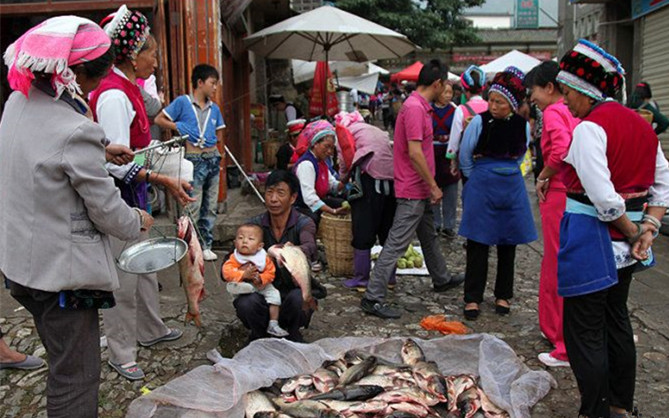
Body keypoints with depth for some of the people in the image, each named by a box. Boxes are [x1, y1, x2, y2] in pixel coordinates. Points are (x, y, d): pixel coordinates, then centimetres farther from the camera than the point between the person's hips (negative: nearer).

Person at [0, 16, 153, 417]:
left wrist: (101, 151, 15)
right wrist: (139, 220, 3)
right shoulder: (76, 132, -27)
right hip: (62, 271, -9)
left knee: (63, 364, 27)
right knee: (76, 376, 7)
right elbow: (107, 211, -17)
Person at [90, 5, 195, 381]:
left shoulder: (129, 89, 10)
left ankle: (150, 330, 41)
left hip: (134, 193, 10)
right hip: (119, 195, -10)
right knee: (123, 276, 2)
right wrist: (163, 180, -32)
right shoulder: (114, 96, -21)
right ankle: (121, 354, 19)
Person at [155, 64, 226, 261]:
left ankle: (206, 246, 19)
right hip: (194, 160, -6)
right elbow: (159, 120, -2)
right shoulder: (182, 102, -2)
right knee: (193, 207, -4)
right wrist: (179, 127, -12)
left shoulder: (214, 109, 12)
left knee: (210, 206, 10)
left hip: (213, 158, 6)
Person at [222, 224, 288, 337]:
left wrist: (260, 278, -29)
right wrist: (244, 275, -34)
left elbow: (270, 273, -8)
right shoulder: (235, 258, -12)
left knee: (274, 294, -13)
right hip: (241, 285, -2)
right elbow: (226, 273, -23)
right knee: (232, 287, -29)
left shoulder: (264, 257, -7)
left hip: (261, 286, 2)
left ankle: (273, 325, -6)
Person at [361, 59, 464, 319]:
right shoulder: (414, 108, -20)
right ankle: (373, 298, -4)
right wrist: (433, 186, -19)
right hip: (413, 191, -11)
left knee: (429, 236, 25)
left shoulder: (420, 106, 13)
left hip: (420, 190, 11)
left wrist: (430, 185, 22)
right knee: (396, 244, -8)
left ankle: (441, 279, 44)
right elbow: (415, 153, -26)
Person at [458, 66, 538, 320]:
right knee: (478, 244, -1)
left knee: (508, 244, 9)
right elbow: (464, 158, 1)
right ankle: (473, 298, 9)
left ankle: (503, 295, 23)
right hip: (481, 187, -3)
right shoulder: (479, 122, -9)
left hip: (512, 187, 3)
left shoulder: (523, 125, -1)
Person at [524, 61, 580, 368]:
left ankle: (568, 349, 10)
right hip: (577, 194, 9)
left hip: (559, 196, -9)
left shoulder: (553, 112, -12)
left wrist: (543, 177, -13)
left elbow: (562, 150, -28)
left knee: (559, 271, 0)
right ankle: (554, 329, 35)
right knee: (554, 267, 20)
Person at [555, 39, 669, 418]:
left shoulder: (589, 128, -17)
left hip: (592, 237, -9)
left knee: (585, 331, 2)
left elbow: (602, 197, -24)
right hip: (624, 243, 9)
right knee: (616, 319, 21)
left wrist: (632, 232, -10)